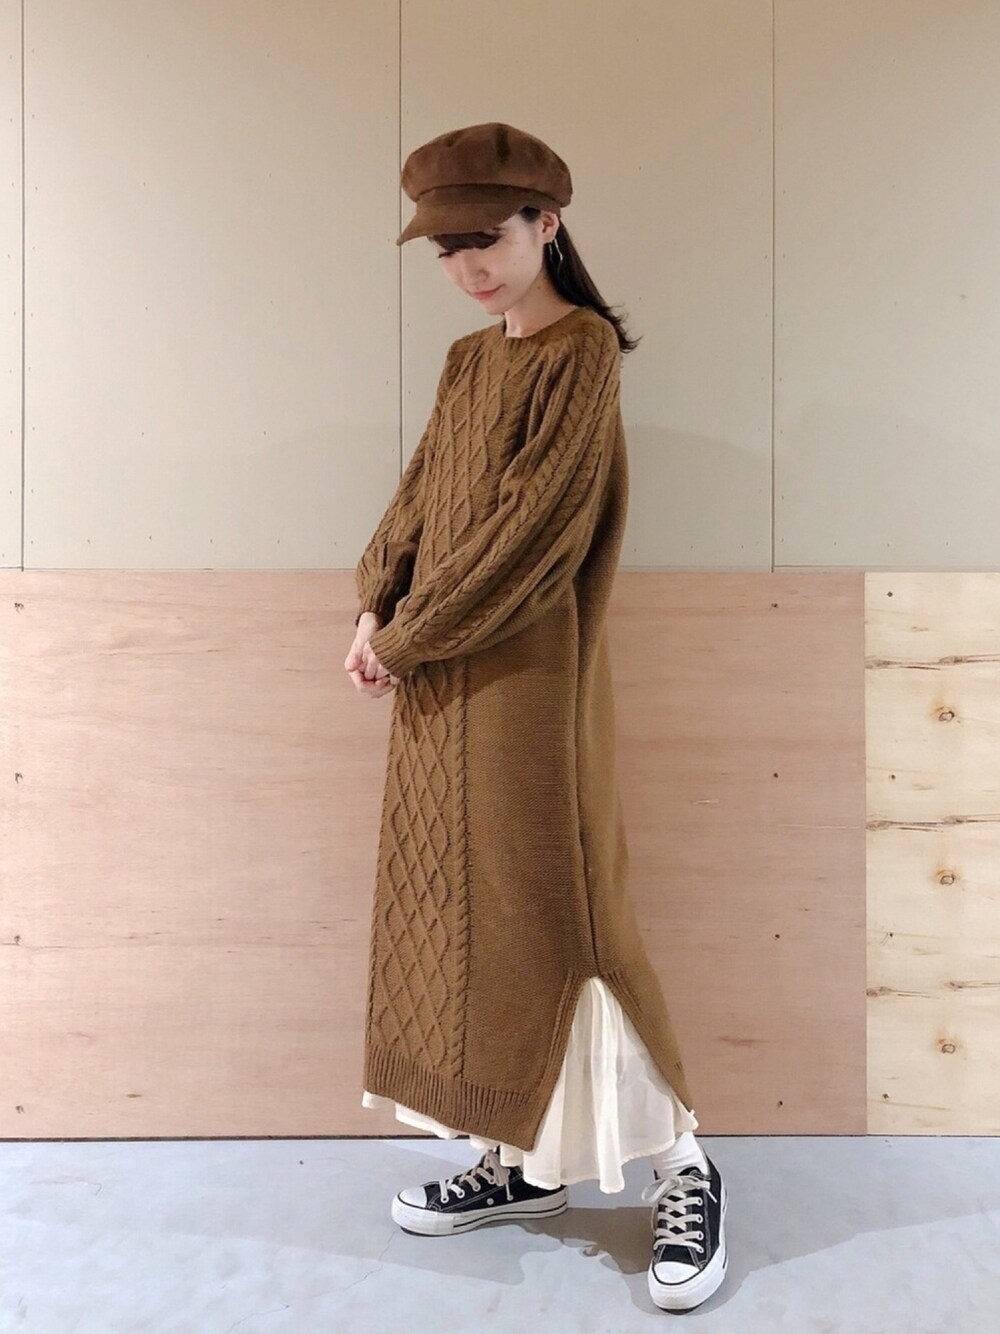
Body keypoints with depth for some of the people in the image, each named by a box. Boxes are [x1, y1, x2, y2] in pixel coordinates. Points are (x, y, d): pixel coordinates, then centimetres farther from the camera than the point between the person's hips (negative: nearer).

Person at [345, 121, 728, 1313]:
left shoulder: (583, 350, -8)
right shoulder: (466, 363, 17)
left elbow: (530, 524, -16)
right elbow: (417, 500, 13)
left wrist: (403, 637, -12)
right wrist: (374, 611, -4)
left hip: (529, 679, -8)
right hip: (442, 684, 8)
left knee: (551, 913, -4)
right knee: (459, 909, 11)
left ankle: (683, 1170, 15)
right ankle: (520, 1159, 27)